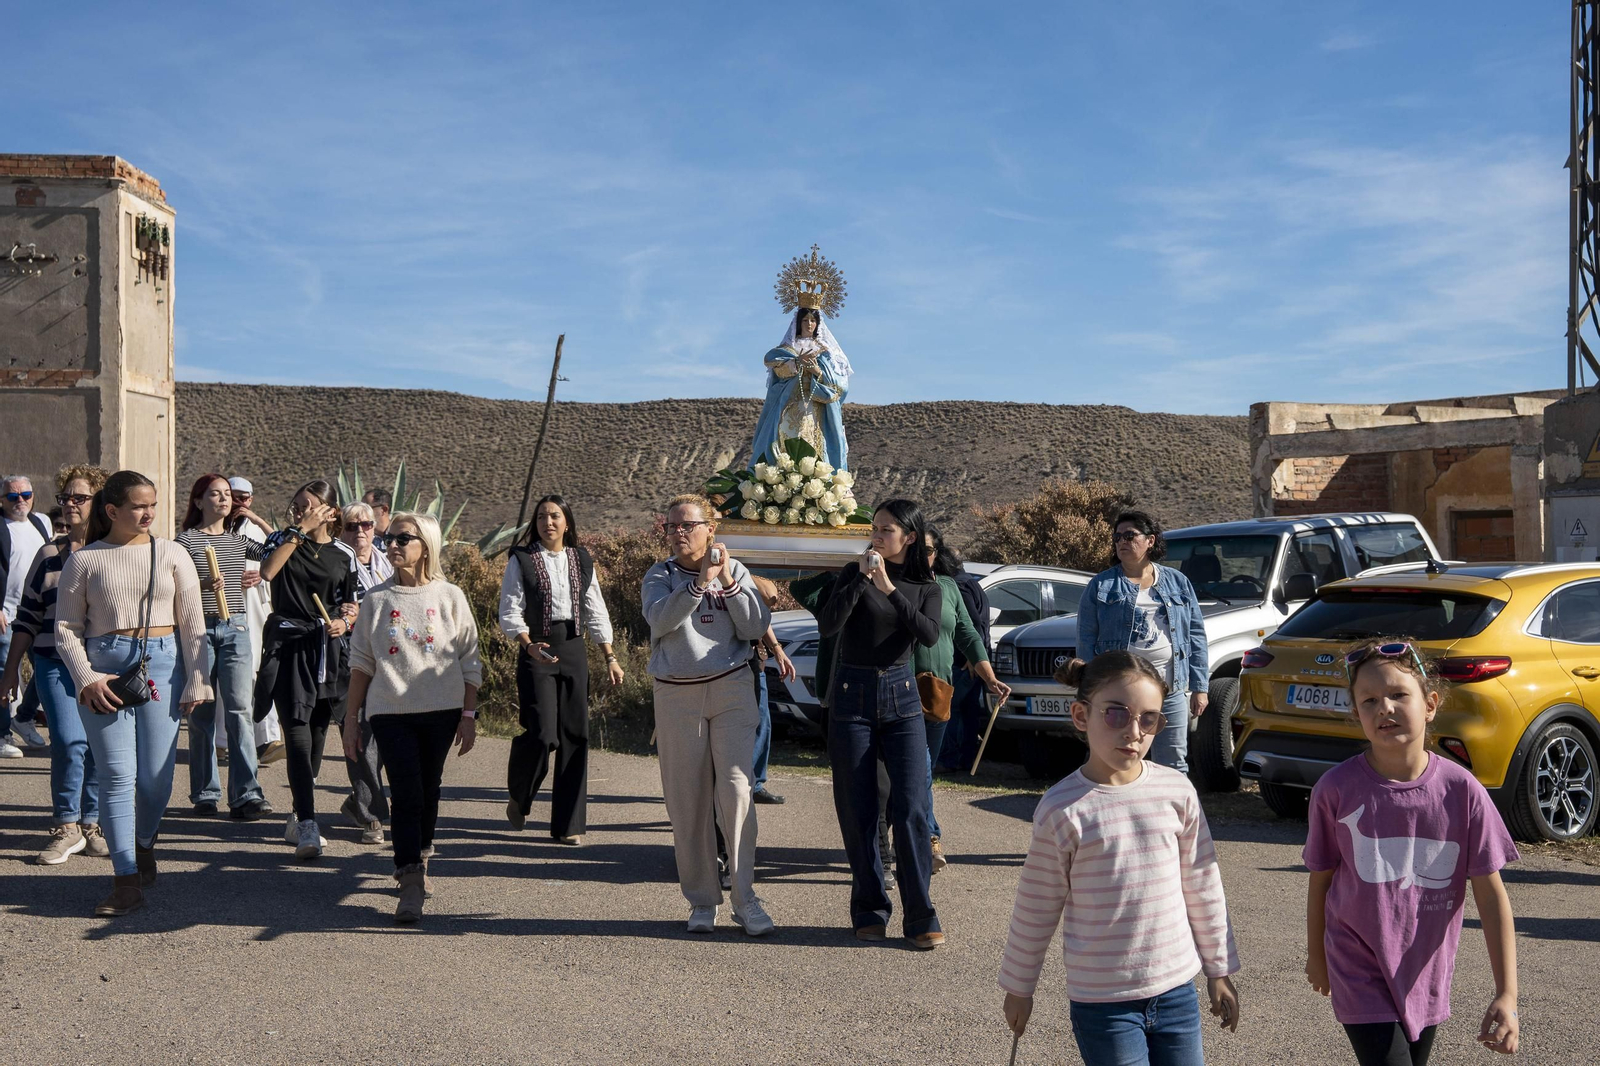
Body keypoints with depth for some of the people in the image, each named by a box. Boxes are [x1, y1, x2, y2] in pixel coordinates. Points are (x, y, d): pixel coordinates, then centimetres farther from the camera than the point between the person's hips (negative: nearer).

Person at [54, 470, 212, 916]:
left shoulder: (172, 554, 5)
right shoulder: (84, 560, 3)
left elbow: (193, 624, 5)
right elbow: (66, 628, 4)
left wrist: (196, 681, 0)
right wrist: (86, 678, -9)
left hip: (161, 663, 1)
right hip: (104, 666, -1)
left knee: (156, 775, 1)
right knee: (116, 774, -4)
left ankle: (145, 843, 32)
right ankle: (126, 881, 1)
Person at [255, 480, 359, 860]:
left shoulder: (342, 556, 9)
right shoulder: (283, 540, 5)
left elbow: (351, 608, 14)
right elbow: (268, 571, -17)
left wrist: (343, 622, -8)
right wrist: (300, 530, -15)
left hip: (326, 651, 3)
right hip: (287, 646, -3)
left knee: (317, 735, 10)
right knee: (298, 735, -13)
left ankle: (299, 818, 26)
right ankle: (307, 828, -17)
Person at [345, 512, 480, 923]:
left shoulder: (450, 597, 3)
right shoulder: (377, 599, 5)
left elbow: (469, 661, 6)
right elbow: (361, 663, 8)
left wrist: (469, 715, 2)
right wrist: (350, 719, 6)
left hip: (441, 710, 1)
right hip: (390, 711, 0)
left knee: (428, 792, 10)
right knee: (406, 794, -10)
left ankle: (418, 863, 31)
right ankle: (410, 886, -13)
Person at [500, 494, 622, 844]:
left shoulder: (582, 561, 11)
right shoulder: (521, 560, -1)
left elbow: (596, 613, 14)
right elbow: (509, 613, -6)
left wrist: (610, 658, 8)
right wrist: (529, 645, -23)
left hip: (574, 650, 4)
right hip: (537, 652, -4)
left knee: (575, 736, 2)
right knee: (542, 734, -14)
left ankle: (568, 824, 9)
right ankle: (518, 797, 17)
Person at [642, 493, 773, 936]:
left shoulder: (735, 571, 7)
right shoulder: (660, 575, 7)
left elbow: (755, 628, -2)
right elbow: (660, 620, -12)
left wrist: (728, 580, -10)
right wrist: (699, 582, -20)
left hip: (731, 688, -1)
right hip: (677, 695, 1)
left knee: (735, 788, -13)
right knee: (688, 802, 3)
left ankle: (744, 897, -6)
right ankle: (702, 901, 13)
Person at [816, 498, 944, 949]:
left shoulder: (926, 587, 4)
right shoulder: (855, 572, 0)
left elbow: (930, 635, -16)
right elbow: (826, 626, -14)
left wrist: (890, 588, -21)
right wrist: (861, 579, -19)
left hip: (900, 698, 0)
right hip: (852, 697, 0)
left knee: (911, 809, -6)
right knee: (858, 811, 3)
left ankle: (921, 918, 1)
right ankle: (869, 911, 16)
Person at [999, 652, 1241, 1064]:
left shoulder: (1177, 792, -3)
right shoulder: (1062, 809, -12)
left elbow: (1203, 887, 8)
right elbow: (1036, 909, -2)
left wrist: (1218, 971, 13)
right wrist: (1018, 987, 7)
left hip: (1176, 991, 3)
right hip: (1102, 1001, -3)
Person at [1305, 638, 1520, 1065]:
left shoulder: (1461, 790, -11)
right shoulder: (1336, 789, -14)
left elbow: (1490, 893, -6)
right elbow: (1320, 880, 0)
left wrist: (1506, 993, -10)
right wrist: (1316, 956, 12)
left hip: (1426, 975, 3)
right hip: (1361, 976, -3)